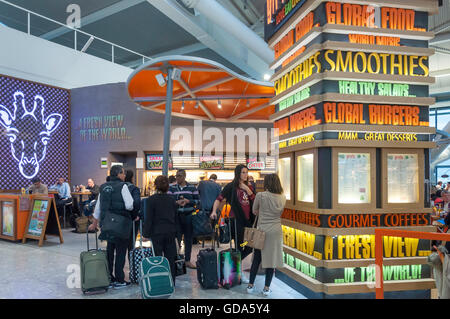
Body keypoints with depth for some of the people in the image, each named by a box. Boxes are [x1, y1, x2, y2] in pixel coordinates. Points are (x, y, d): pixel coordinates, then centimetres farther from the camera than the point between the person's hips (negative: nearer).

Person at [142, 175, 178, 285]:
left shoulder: (152, 199, -8)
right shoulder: (172, 199, 5)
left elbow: (149, 218, -9)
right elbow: (176, 217, 10)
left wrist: (145, 234, -3)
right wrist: (175, 232, 18)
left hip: (157, 232, -4)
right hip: (170, 232, 4)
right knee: (170, 258, 10)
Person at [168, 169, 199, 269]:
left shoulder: (192, 188, 6)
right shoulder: (171, 188, 7)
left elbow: (197, 201, 5)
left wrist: (188, 201, -12)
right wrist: (176, 202, -15)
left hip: (188, 216, 1)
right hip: (176, 216, 0)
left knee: (188, 238, 6)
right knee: (176, 238, -1)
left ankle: (187, 260, 17)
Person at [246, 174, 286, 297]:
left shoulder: (260, 195, -9)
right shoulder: (282, 198, -1)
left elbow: (254, 211, 2)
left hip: (262, 230, -1)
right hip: (276, 230, 1)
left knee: (256, 258, 10)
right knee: (272, 258, 7)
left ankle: (250, 285, 19)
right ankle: (267, 288, 13)